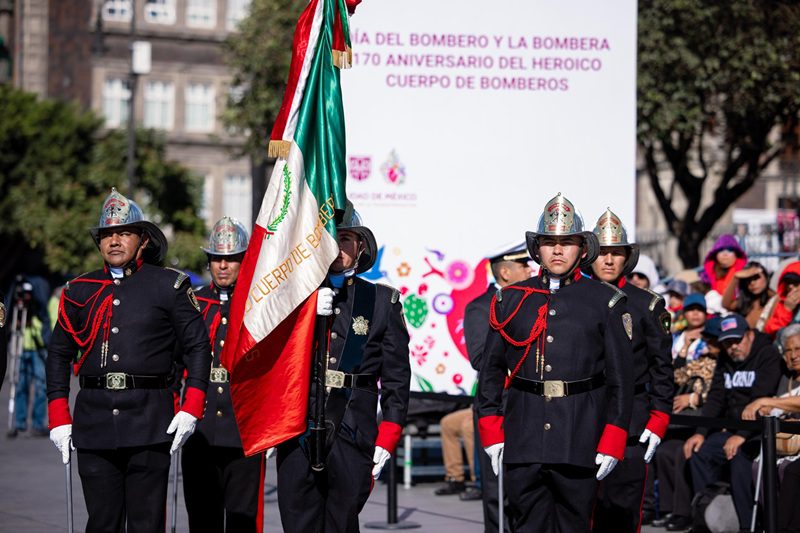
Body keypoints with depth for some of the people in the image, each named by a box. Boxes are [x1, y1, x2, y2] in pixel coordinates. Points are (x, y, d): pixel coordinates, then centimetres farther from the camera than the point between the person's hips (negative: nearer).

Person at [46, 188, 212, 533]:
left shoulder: (169, 286, 4)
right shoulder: (80, 291, 13)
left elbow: (198, 346, 4)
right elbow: (59, 354, 17)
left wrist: (191, 410, -6)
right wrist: (59, 419, 8)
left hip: (150, 422, -3)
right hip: (94, 422, 3)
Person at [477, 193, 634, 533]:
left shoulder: (606, 302, 3)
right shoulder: (511, 300, 10)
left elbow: (621, 377, 1)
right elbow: (491, 369, 12)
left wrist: (612, 443, -6)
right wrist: (491, 433, 4)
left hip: (580, 441, -2)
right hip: (522, 440, 2)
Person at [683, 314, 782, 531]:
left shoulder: (767, 355, -10)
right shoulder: (725, 360, 13)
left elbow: (762, 399, -21)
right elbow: (715, 398, 11)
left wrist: (742, 435, -29)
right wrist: (701, 432, -3)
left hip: (759, 432, -8)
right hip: (732, 429, 8)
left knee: (739, 458, -32)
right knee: (699, 452, -6)